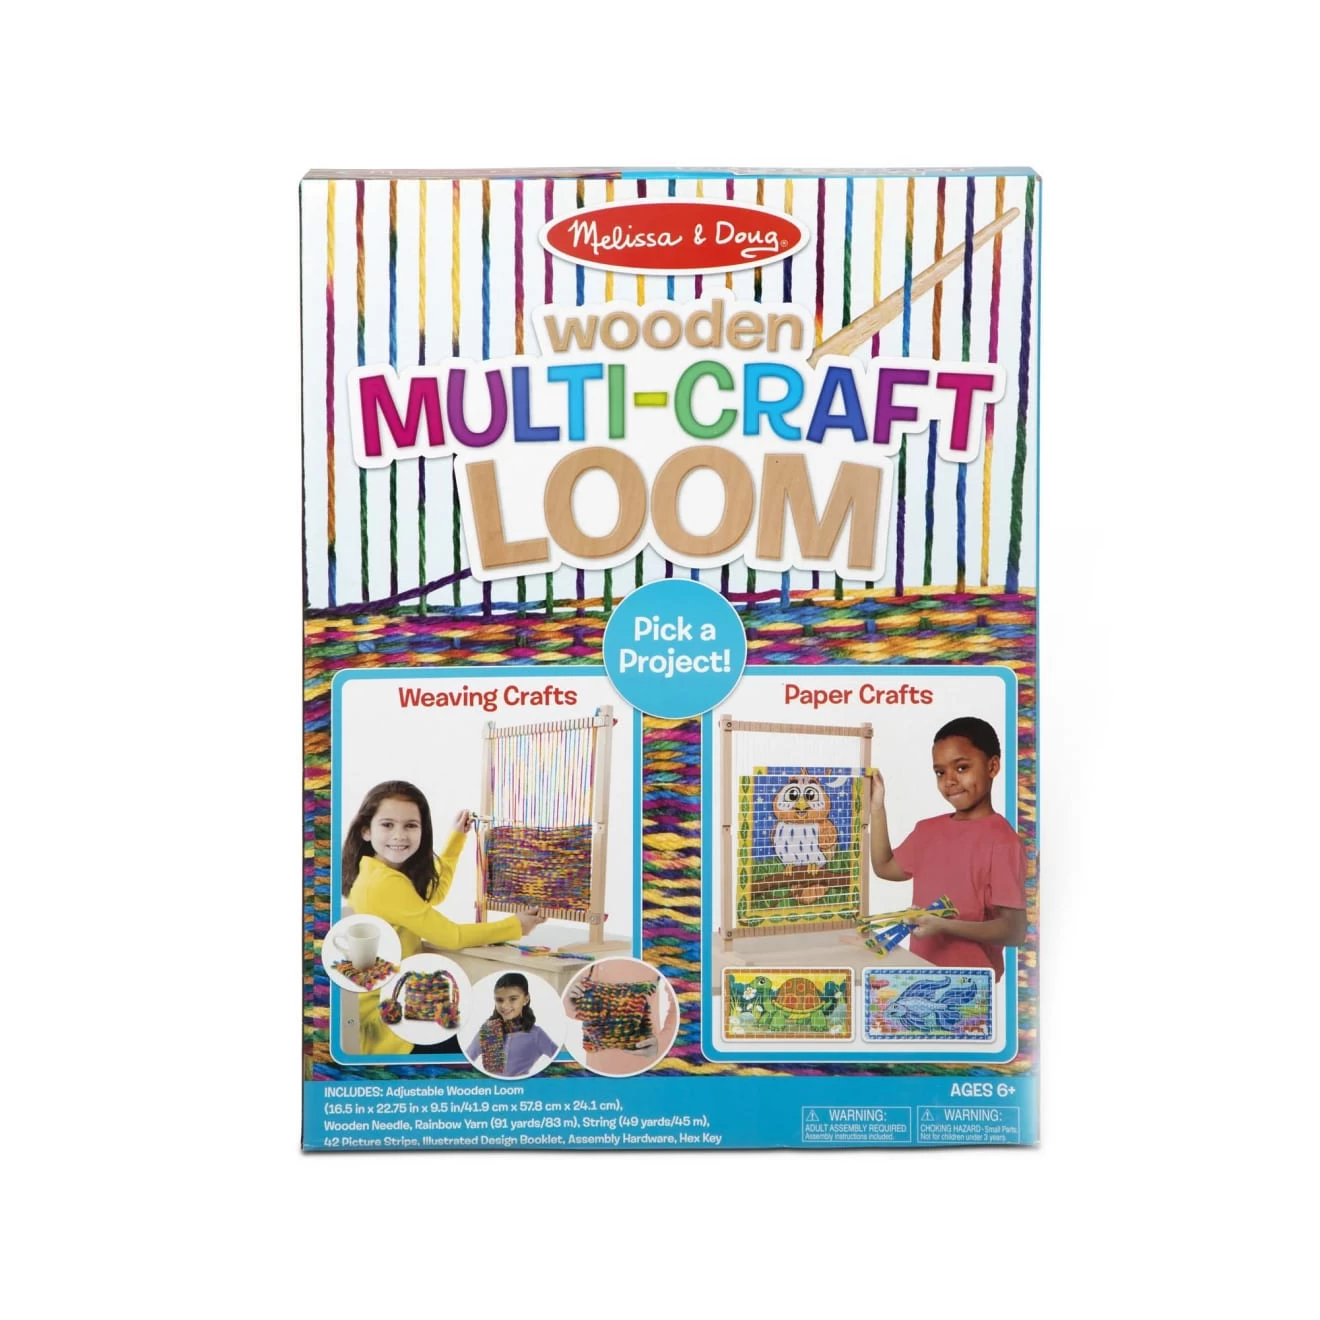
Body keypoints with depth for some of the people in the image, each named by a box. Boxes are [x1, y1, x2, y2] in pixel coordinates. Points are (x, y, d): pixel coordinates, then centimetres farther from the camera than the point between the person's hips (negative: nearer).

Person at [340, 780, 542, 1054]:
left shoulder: (373, 873, 4)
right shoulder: (387, 883, -25)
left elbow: (434, 891, 21)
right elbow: (451, 936, -17)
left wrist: (457, 836, 18)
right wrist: (516, 926, -4)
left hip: (384, 1004, 9)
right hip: (379, 1024, -9)